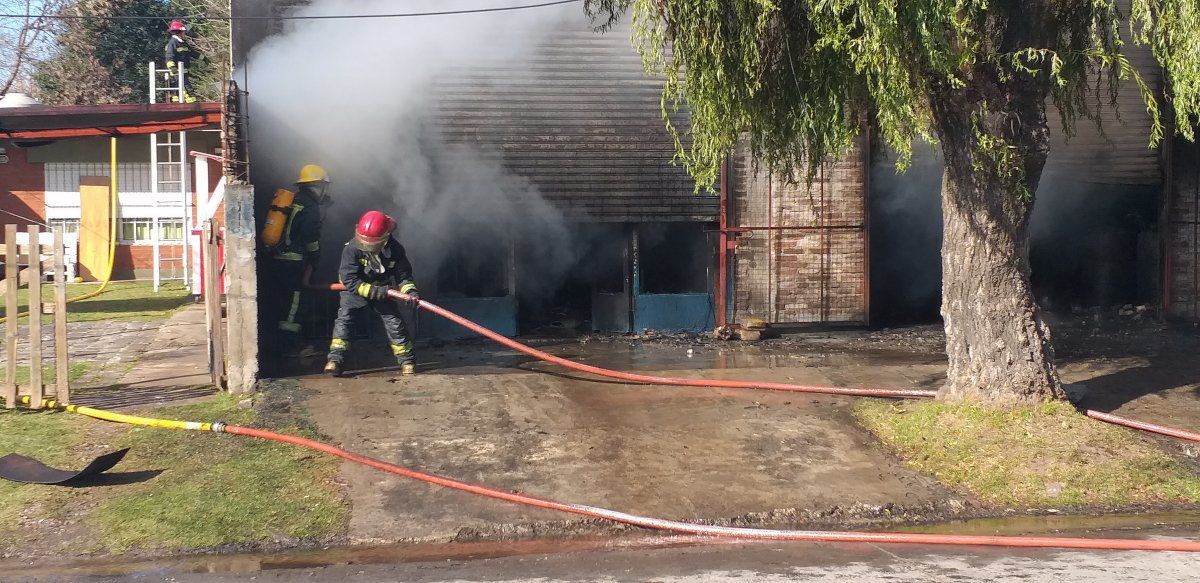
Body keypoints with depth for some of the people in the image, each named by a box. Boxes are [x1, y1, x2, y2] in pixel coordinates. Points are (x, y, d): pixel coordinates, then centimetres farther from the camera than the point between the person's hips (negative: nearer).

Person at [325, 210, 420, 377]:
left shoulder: (395, 250, -24)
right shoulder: (352, 249, -31)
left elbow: (403, 276, -12)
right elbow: (350, 281, -30)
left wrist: (410, 291, -32)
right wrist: (377, 291, -34)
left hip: (383, 290, 1)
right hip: (355, 289, -1)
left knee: (394, 321, -3)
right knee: (344, 317, -14)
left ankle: (407, 361, 9)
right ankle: (335, 360, -13)